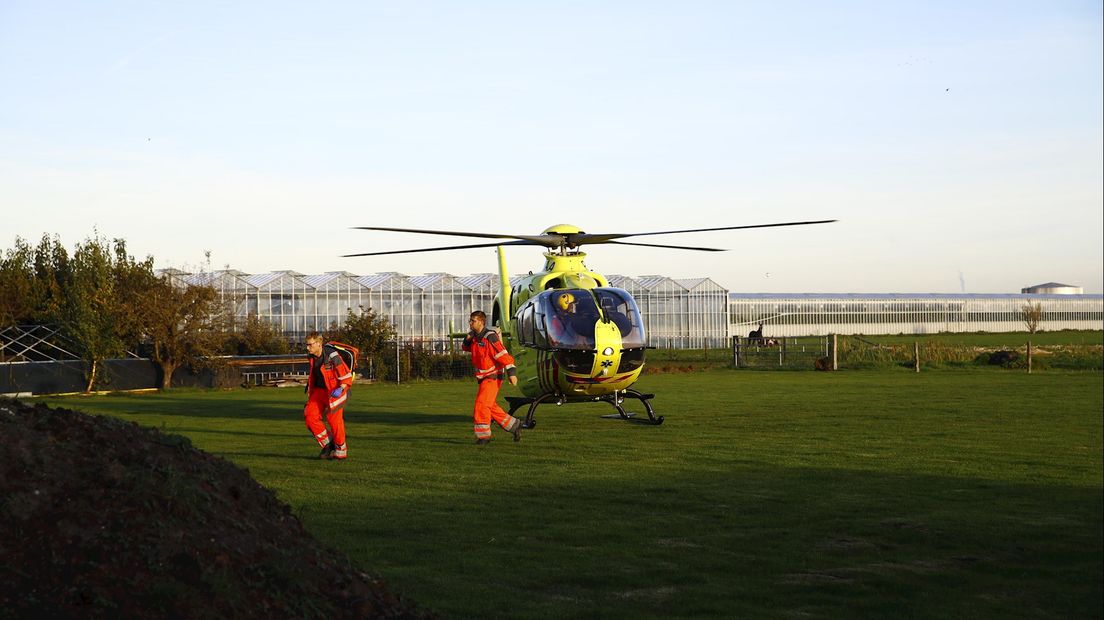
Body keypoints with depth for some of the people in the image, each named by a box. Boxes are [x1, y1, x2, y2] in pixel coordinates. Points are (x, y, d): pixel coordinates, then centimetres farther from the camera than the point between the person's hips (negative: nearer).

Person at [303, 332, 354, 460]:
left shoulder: (332, 356, -21)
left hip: (334, 391, -7)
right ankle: (328, 444, 10)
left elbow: (346, 375, -17)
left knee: (334, 420, -4)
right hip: (319, 391, 7)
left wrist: (340, 389, -27)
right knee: (310, 416, -4)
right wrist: (310, 390, 22)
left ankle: (341, 451, 13)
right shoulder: (312, 357, 3)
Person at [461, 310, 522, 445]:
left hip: (493, 377, -10)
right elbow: (466, 348, 26)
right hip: (484, 378, 10)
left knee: (482, 404, -14)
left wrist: (512, 372, -29)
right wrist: (467, 340, 2)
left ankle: (483, 436, -9)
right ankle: (514, 426, 25)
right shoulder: (475, 336, 9)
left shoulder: (490, 337, -19)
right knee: (491, 406, 14)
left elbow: (503, 355, -24)